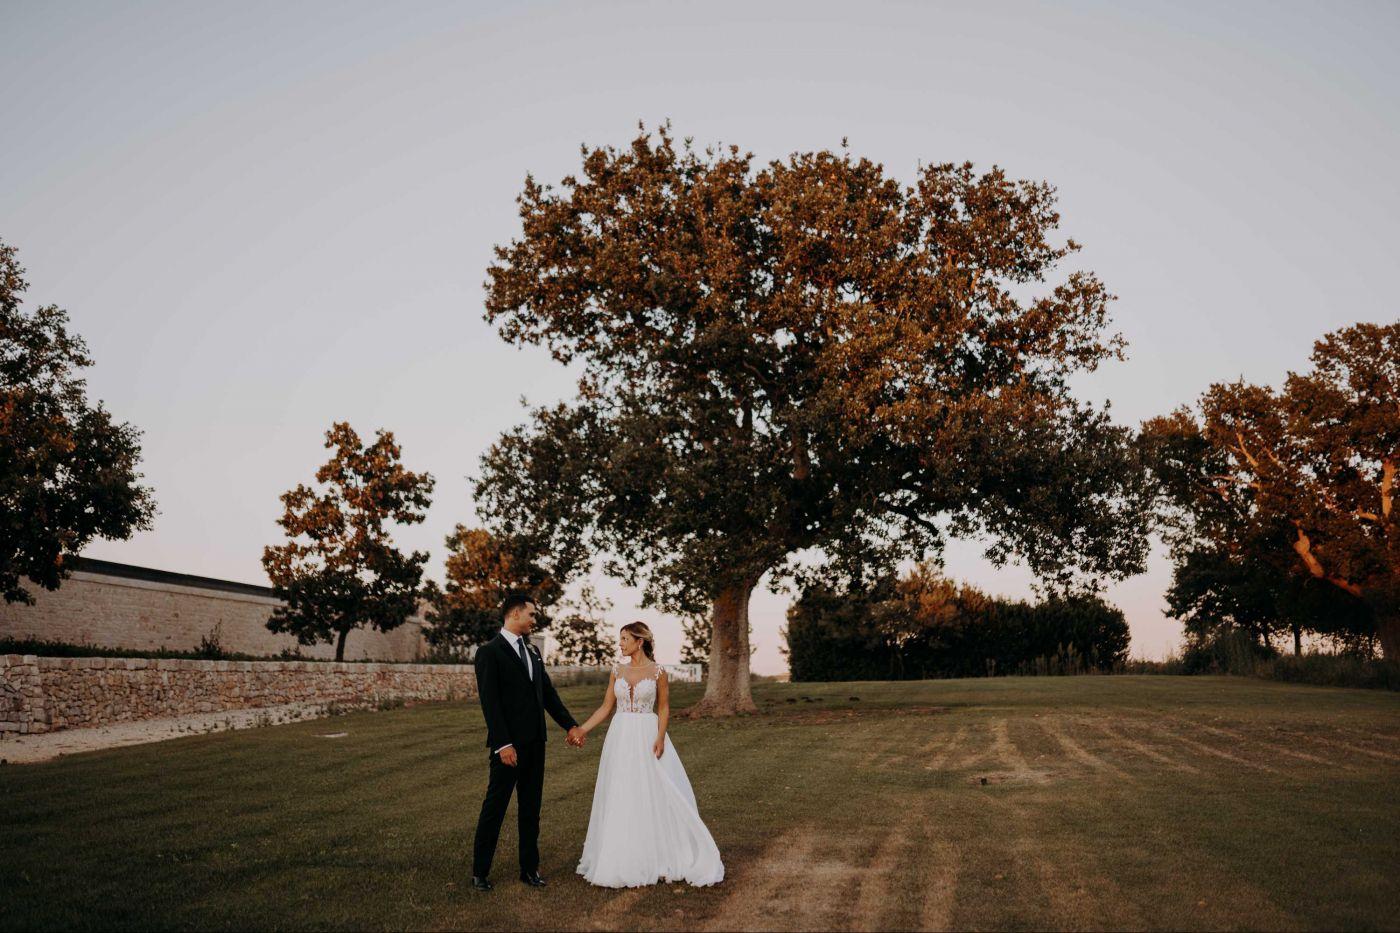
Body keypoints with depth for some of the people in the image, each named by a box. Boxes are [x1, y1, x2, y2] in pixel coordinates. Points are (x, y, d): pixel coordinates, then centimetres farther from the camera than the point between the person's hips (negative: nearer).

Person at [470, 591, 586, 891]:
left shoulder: (532, 652, 13)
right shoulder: (489, 652, -10)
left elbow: (548, 694, 15)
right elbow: (489, 701, -15)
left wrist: (570, 725, 7)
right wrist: (503, 744, -19)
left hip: (535, 743, 7)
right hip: (509, 745, -7)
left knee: (531, 809, 13)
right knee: (494, 808, 3)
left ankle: (529, 868, 23)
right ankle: (480, 872, 16)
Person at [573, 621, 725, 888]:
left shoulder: (657, 672, -5)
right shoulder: (617, 671, 6)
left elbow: (664, 708, -1)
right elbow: (606, 707, 8)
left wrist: (660, 737, -14)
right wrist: (582, 729, 1)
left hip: (647, 738, -4)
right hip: (620, 738, 4)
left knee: (655, 797, 0)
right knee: (620, 799, 7)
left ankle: (660, 858, 14)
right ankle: (623, 859, 18)